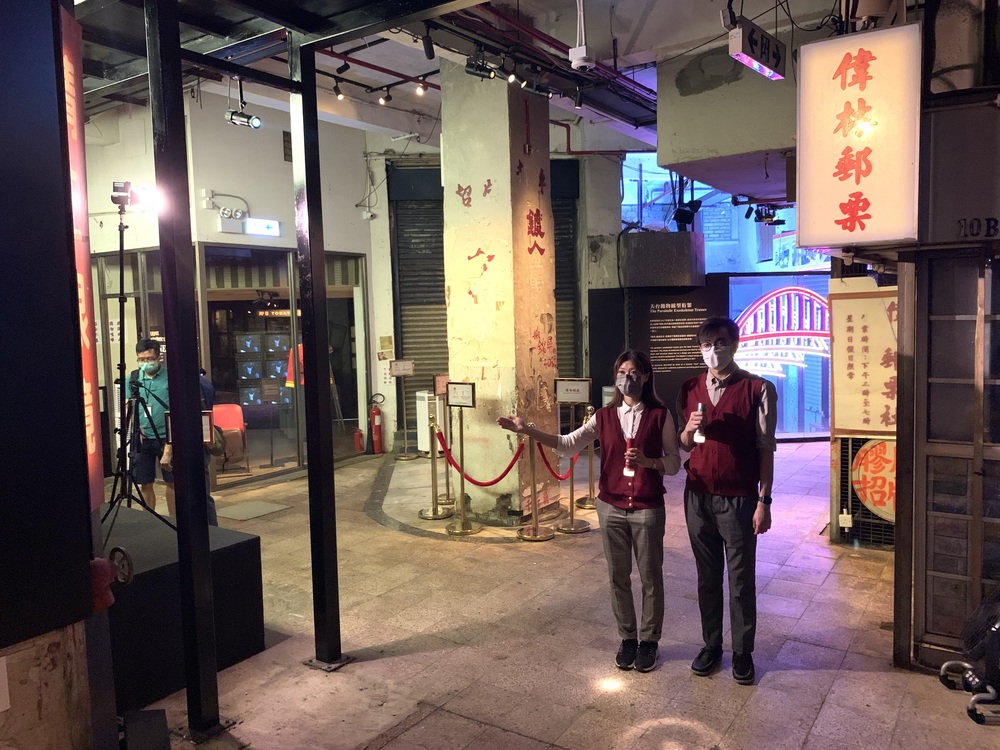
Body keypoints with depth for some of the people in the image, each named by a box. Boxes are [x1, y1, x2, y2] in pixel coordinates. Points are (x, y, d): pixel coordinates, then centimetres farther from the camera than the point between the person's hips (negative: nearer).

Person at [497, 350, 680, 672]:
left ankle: (649, 640, 28)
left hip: (648, 509, -2)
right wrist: (527, 430, -12)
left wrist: (648, 461, -21)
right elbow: (568, 444, -4)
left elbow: (674, 463, -2)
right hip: (611, 508, 3)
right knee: (618, 577, 12)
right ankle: (627, 638, 30)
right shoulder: (605, 416, 3)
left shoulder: (660, 415, -5)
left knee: (650, 577, 9)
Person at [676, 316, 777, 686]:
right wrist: (689, 430, -10)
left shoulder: (758, 389, -7)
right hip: (698, 496, 4)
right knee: (707, 576, 14)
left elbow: (765, 449, -6)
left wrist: (764, 501, -9)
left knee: (741, 579, 8)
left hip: (739, 499, -3)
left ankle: (743, 652, 24)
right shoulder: (690, 389, 5)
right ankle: (711, 645, 29)